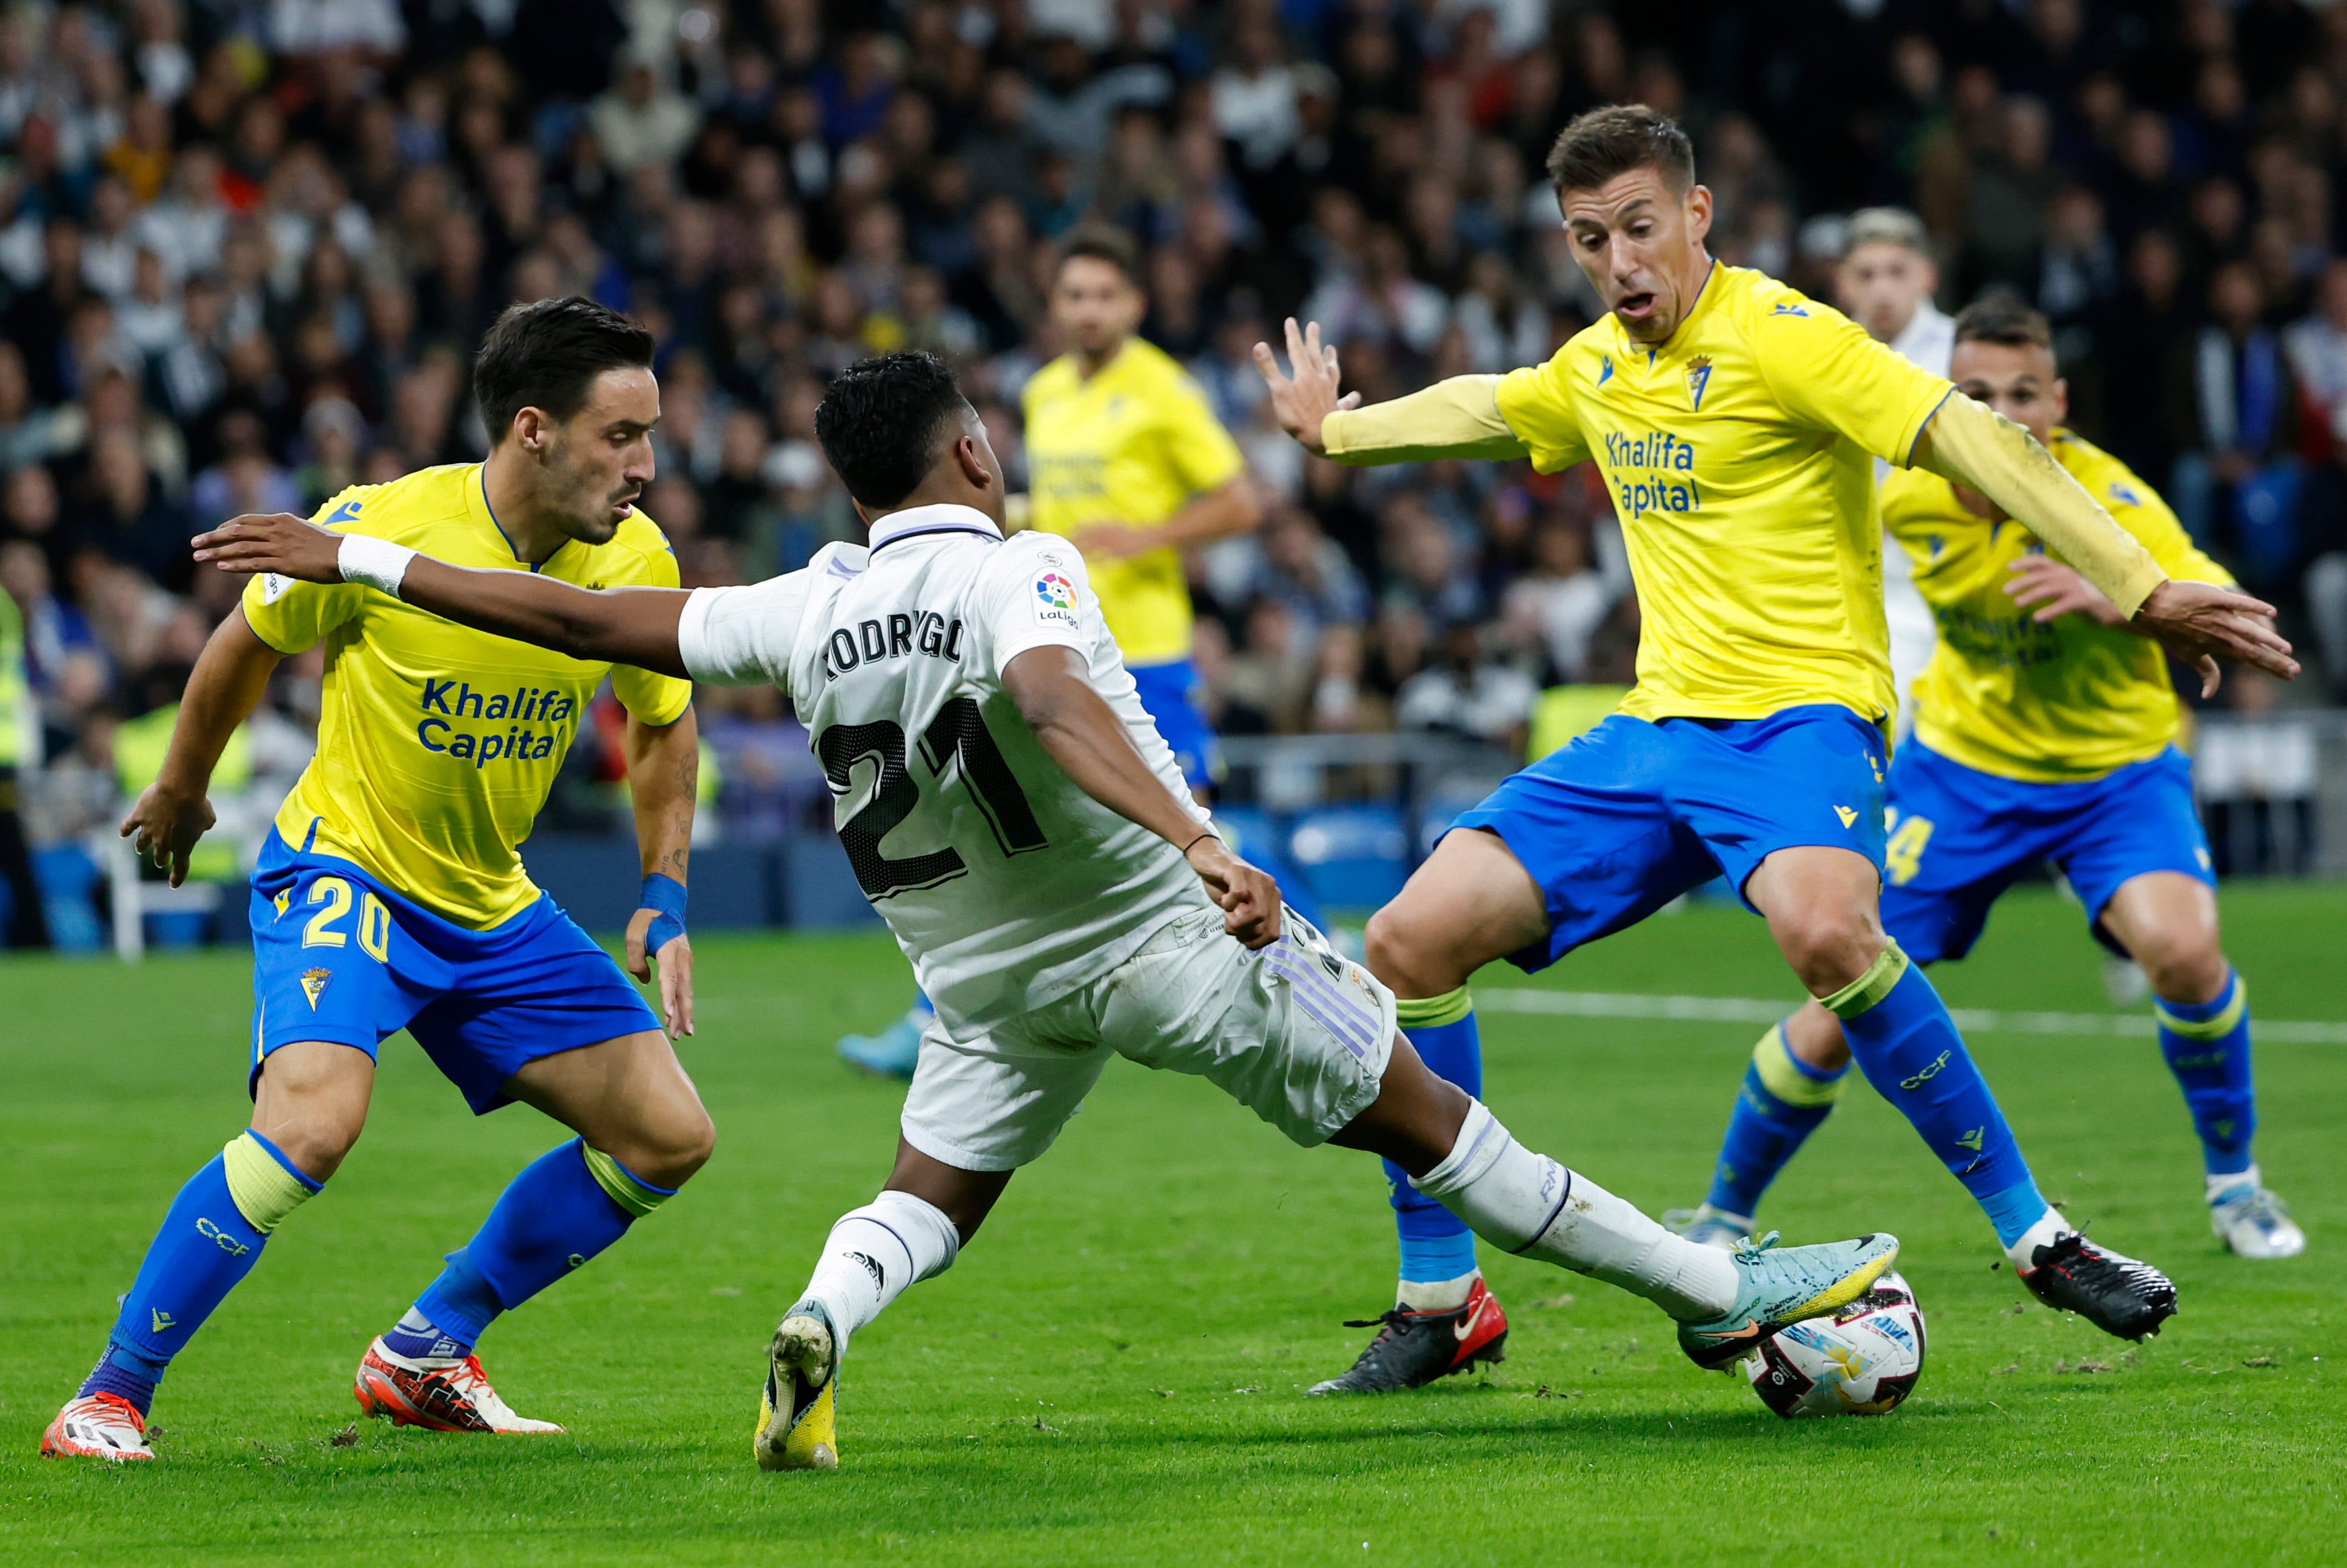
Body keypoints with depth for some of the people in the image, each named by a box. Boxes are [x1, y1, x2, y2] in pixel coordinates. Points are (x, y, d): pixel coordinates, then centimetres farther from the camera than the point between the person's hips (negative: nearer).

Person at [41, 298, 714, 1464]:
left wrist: (665, 901, 3)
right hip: (341, 873, -6)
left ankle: (423, 1356, 16)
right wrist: (180, 789, 13)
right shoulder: (384, 530, -21)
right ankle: (110, 1398, -17)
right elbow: (249, 641, -2)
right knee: (313, 1118, -31)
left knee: (668, 1137, 2)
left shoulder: (635, 561, -8)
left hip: (492, 907, 6)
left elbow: (663, 724, 12)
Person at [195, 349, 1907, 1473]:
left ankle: (820, 1325, -18)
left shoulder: (807, 613, -5)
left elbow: (583, 616, -1)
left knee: (926, 1203, 17)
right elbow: (1053, 699, -40)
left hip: (991, 983, 4)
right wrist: (1200, 845, -54)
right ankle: (1714, 1289, 13)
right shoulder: (1022, 572, -20)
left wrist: (355, 559, 7)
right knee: (1424, 1123, 5)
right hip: (1171, 941, -4)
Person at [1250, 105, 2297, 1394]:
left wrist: (2140, 589, -28)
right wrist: (1336, 430, 52)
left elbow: (1969, 443, -19)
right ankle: (1439, 1303, 8)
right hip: (1656, 726, 7)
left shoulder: (1777, 334, -11)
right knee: (1411, 941, -5)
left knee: (1824, 928, -39)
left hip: (1799, 712, -7)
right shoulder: (1595, 369, 12)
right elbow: (1481, 410, 36)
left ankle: (2035, 1237, -25)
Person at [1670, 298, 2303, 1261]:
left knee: (2182, 948, -30)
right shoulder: (1911, 495, -15)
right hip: (1962, 766, 2)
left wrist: (2113, 601, -52)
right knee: (1835, 1026, -3)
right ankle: (1722, 1216, 21)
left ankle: (2234, 1182, -4)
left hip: (2115, 769, -2)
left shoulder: (2113, 504, -25)